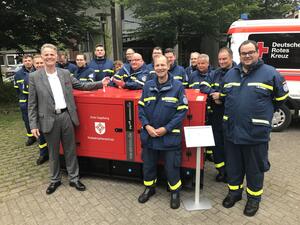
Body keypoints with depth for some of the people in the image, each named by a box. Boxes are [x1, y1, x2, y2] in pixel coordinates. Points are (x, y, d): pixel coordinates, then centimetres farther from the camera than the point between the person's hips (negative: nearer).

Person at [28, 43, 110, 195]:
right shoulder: (34, 77, -2)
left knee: (70, 150, 12)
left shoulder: (65, 73, 5)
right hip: (50, 119, -2)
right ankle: (55, 180, 33)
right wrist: (33, 125, -5)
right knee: (53, 152, 13)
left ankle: (74, 179, 27)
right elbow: (32, 104, -1)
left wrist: (100, 83, 4)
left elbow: (81, 86, 14)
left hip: (66, 116, 2)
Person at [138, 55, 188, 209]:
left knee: (171, 166, 9)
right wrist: (146, 125, -9)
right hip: (149, 133, 4)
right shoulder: (148, 86, 3)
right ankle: (149, 188, 42)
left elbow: (182, 110, -9)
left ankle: (175, 192, 33)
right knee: (148, 164, 18)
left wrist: (166, 128, -16)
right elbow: (141, 107, 6)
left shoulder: (177, 86, -7)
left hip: (170, 135, -3)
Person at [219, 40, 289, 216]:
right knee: (233, 166, 18)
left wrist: (264, 113, 10)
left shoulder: (270, 73, -5)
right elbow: (224, 96, 22)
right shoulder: (231, 74, 8)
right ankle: (234, 192, 38)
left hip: (256, 132, -4)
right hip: (231, 130, 4)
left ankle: (254, 197, 33)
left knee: (255, 168, 12)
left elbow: (281, 97, 6)